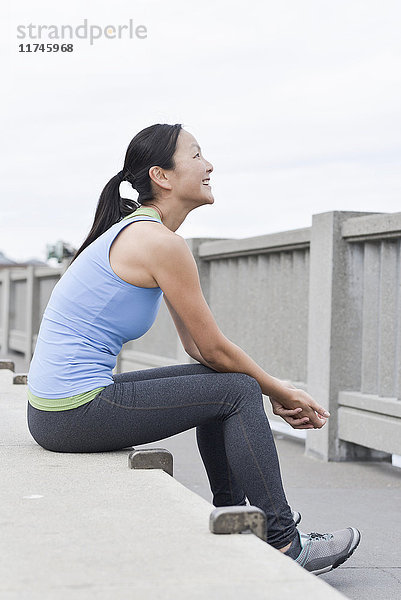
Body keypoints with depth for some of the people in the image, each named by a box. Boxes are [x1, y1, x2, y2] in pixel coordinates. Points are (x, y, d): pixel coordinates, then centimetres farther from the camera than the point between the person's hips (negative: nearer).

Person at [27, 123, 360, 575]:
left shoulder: (134, 231, 15)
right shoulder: (161, 242, -15)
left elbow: (197, 346, 17)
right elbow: (215, 349, -10)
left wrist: (273, 390, 12)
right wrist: (280, 393, 6)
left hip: (53, 409, 10)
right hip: (79, 414, -10)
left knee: (217, 382, 21)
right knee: (237, 390, -3)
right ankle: (283, 544, 5)